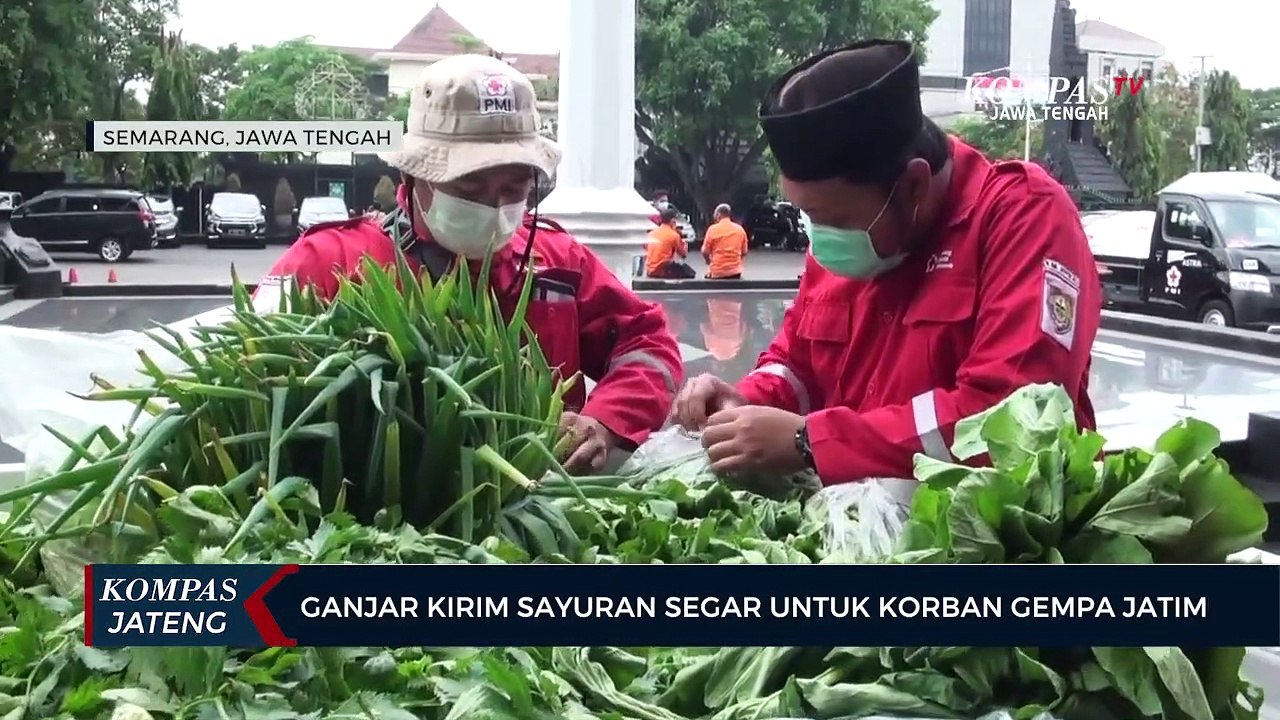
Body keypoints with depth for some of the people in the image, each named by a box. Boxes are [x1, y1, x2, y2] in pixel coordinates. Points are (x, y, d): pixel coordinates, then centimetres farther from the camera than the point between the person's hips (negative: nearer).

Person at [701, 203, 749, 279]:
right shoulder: (740, 229, 5)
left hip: (717, 272, -3)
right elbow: (744, 252, 9)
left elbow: (705, 252, -2)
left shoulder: (713, 229, -6)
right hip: (735, 271, 3)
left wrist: (709, 261, 19)